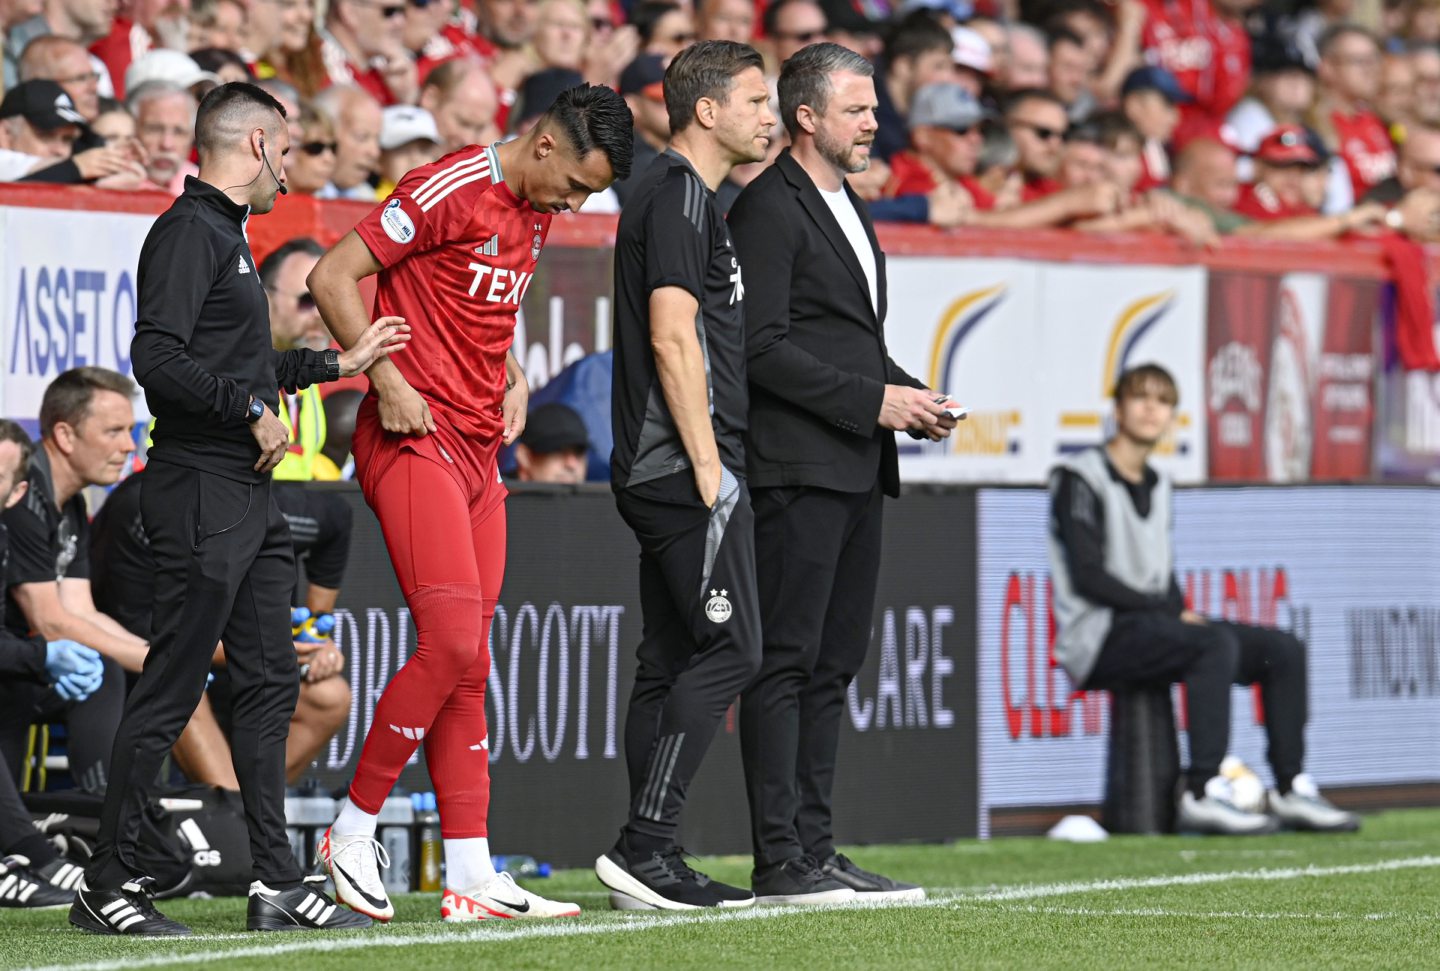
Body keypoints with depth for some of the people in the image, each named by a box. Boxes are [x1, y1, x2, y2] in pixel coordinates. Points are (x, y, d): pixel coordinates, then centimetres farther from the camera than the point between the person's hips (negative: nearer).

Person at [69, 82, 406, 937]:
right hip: (202, 494, -10)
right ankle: (107, 887, -1)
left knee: (270, 682, 10)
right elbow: (159, 359, -23)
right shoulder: (189, 232, -11)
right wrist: (254, 411, -18)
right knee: (170, 690, -7)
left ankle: (277, 884, 13)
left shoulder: (226, 234, 20)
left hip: (250, 498, 10)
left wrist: (343, 363, 34)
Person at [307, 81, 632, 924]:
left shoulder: (537, 215, 15)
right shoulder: (449, 191, -12)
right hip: (414, 442, -9)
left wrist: (513, 375, 13)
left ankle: (472, 878, 5)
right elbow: (333, 279, -13)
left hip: (479, 449, 9)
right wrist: (389, 382, -18)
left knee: (469, 665, 5)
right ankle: (353, 835, -4)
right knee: (452, 640, -17)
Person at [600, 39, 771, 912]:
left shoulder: (686, 197, 21)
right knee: (731, 649, -11)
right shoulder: (680, 197, -11)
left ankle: (652, 867, 8)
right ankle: (644, 846, -13)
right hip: (687, 466, -10)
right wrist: (708, 466, -18)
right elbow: (673, 339, -18)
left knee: (672, 661, 8)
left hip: (667, 472, 10)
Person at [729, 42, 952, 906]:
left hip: (857, 470, 10)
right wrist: (873, 401, -16)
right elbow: (762, 348, -17)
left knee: (834, 665, 10)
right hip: (798, 469, -10)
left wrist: (913, 398, 10)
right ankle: (781, 863, -9)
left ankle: (814, 849, 13)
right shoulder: (769, 209, -10)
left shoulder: (846, 208, 20)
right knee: (786, 662, -8)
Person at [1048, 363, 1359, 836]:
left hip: (1153, 622, 9)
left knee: (1284, 650, -3)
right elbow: (1087, 576, -15)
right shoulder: (1081, 481, -6)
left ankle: (1291, 790, -4)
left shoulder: (1156, 485, 19)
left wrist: (1183, 612, -1)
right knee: (1215, 644, -34)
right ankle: (1202, 793, -38)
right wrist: (1168, 610, -16)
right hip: (1098, 640, -9)